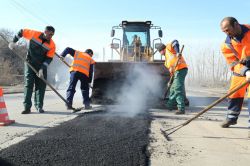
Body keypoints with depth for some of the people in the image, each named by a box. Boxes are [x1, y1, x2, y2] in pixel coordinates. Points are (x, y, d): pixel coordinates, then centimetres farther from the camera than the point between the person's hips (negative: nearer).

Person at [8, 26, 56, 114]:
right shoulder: (34, 34, -13)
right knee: (28, 84, -5)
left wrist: (42, 69, -20)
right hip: (30, 63, -1)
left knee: (41, 85, 1)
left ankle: (39, 106, 11)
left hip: (42, 66, 1)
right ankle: (27, 107, -5)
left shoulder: (52, 45, -13)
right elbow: (21, 32, 3)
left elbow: (49, 59, -12)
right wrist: (13, 42, -1)